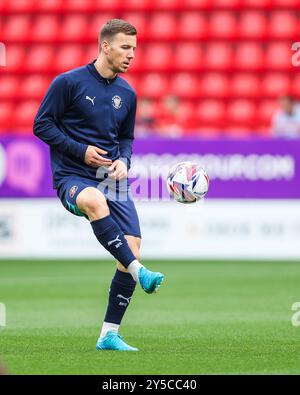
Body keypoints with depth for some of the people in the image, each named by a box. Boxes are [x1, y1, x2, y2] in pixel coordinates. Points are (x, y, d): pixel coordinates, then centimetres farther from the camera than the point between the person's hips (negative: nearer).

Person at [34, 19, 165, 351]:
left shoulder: (127, 94, 13)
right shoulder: (68, 82, -3)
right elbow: (42, 125, -2)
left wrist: (123, 160, 2)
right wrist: (81, 151, -11)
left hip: (113, 180, 5)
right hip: (72, 177, -5)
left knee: (133, 249, -10)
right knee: (95, 200, -42)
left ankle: (109, 335, 0)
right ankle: (139, 273, -44)